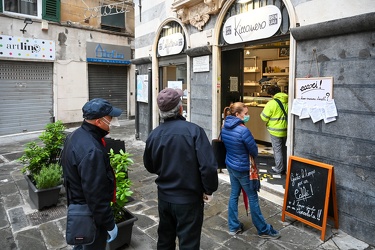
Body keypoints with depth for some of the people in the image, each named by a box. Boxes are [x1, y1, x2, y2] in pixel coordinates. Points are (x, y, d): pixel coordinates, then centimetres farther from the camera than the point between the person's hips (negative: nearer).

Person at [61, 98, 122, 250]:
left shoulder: (77, 135, -2)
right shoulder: (91, 151, -35)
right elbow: (97, 195, -30)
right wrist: (109, 224, -19)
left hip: (78, 206, 9)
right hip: (90, 214, -9)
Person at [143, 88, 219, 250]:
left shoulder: (154, 135, -5)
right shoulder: (194, 130, -20)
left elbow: (150, 167, 8)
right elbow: (208, 166, -23)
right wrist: (209, 190, -7)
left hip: (164, 197, 5)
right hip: (189, 198, -4)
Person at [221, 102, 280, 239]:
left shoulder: (224, 128, -2)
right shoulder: (243, 130, -25)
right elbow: (254, 151, -13)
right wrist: (250, 155, 8)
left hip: (230, 165, 7)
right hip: (243, 169, -7)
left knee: (234, 194, 18)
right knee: (253, 198, 8)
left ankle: (233, 226, 31)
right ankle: (264, 230, 26)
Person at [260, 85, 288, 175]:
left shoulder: (272, 103, -18)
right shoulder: (287, 101, -1)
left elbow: (264, 117, -13)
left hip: (276, 131, -6)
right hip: (285, 129, 6)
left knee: (277, 149, 5)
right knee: (283, 148, 19)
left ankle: (279, 169, 14)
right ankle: (284, 167, 31)